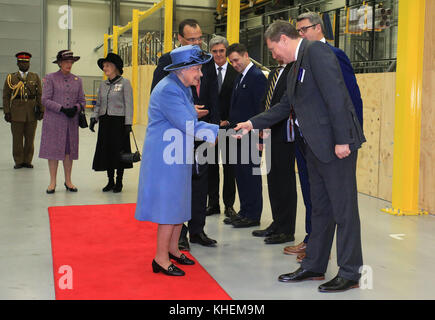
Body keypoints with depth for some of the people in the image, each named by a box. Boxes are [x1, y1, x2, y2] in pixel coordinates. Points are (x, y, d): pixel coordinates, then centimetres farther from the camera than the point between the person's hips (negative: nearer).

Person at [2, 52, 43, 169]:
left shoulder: (35, 77, 10)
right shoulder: (11, 77, 6)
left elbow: (39, 95, 7)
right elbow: (6, 96, 4)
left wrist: (41, 110, -1)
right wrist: (7, 112, -3)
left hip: (32, 113, 1)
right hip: (16, 113, -1)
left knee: (30, 138, 6)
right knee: (17, 138, 3)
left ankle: (27, 161, 17)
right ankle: (18, 161, 13)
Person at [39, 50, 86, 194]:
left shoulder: (77, 80, 11)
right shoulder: (50, 78, 0)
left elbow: (82, 100, 13)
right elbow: (45, 99, -6)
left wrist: (76, 108, -9)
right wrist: (62, 109, -15)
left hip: (72, 122, 3)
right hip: (54, 121, -3)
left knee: (69, 150, 6)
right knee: (53, 150, 0)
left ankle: (68, 181, 17)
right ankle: (53, 182, 10)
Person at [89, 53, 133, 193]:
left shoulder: (124, 83, -5)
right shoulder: (103, 85, 12)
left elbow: (129, 104, -8)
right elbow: (98, 104, 17)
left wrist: (128, 123, -13)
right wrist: (94, 118, 4)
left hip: (119, 121, -6)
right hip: (105, 122, 6)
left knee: (119, 151, 0)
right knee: (106, 151, 7)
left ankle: (119, 182, 12)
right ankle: (110, 181, 19)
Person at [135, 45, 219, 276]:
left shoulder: (184, 88, 13)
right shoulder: (167, 90, -19)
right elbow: (189, 126, -24)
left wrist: (213, 132, 8)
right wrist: (222, 132, -23)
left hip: (179, 157, 10)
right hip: (166, 158, -10)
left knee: (179, 203, 14)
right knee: (169, 206, -5)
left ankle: (172, 248, 28)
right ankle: (161, 259, 6)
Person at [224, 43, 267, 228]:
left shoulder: (257, 77, -12)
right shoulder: (240, 77, 16)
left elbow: (260, 108, -17)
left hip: (250, 135, -9)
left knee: (250, 173, -2)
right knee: (240, 173, 13)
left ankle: (253, 215, 7)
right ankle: (244, 211, 24)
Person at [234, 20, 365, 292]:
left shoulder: (316, 51, -11)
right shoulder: (297, 65, 18)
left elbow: (336, 96, -19)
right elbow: (286, 106, 24)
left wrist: (342, 140, -22)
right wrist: (252, 124, 21)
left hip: (336, 146, -10)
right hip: (316, 147, 10)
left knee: (344, 208, 0)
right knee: (320, 209, 16)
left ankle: (350, 274, 10)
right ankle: (313, 267, 26)